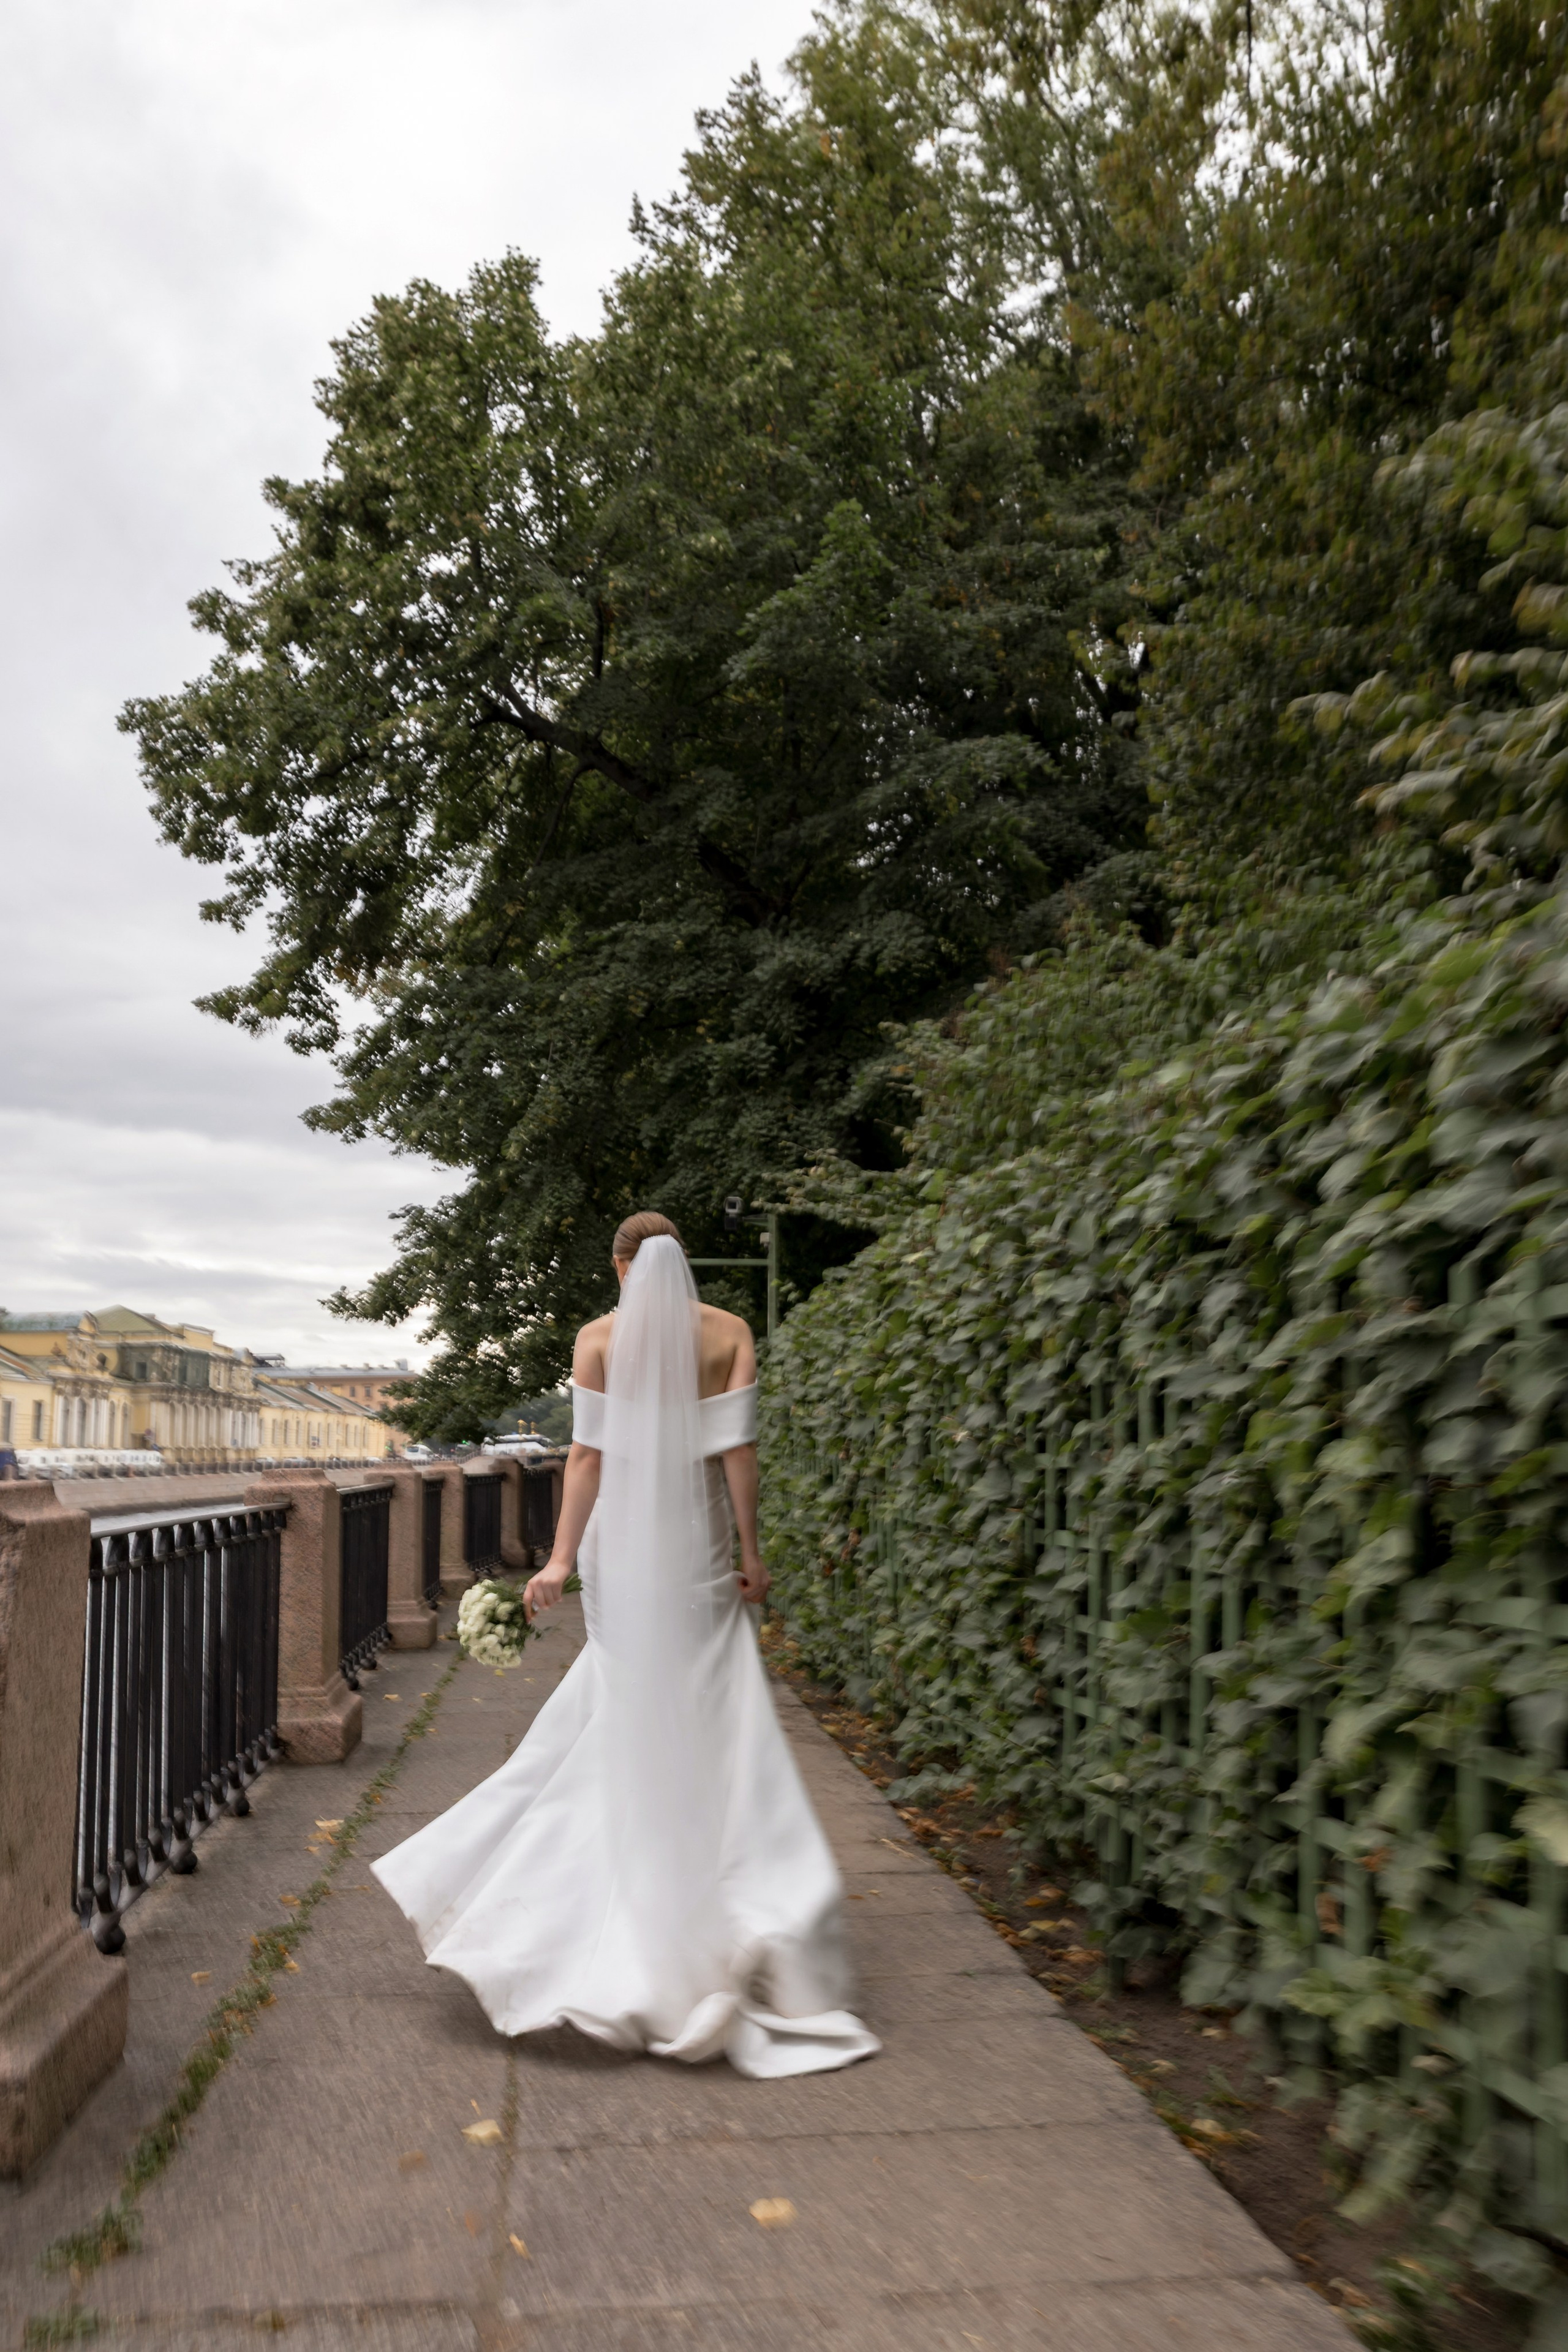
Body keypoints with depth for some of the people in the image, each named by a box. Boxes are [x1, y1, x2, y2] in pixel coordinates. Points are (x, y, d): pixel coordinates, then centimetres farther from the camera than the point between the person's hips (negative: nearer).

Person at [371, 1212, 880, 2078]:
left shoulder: (599, 1338, -1)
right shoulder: (729, 1333, 1)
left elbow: (589, 1452, -6)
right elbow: (736, 1448, -4)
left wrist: (561, 1558, -5)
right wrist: (750, 1551, 1)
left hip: (622, 1536, 0)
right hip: (699, 1543, 0)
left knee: (628, 1713, 11)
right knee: (712, 1718, 6)